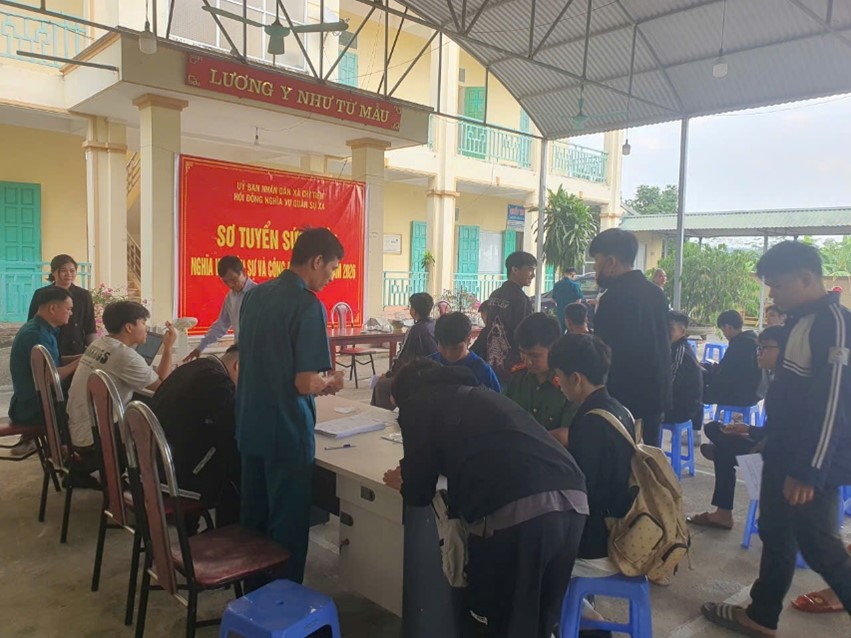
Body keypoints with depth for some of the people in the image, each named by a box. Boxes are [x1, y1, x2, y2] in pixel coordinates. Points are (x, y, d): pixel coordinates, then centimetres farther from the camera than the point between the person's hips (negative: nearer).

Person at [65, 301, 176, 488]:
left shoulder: (99, 343, 6)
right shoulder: (125, 355, -21)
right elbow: (163, 385, -10)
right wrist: (168, 347, -6)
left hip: (76, 432, 8)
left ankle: (83, 464, 19)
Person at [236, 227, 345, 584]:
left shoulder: (254, 295, 6)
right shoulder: (309, 306, -18)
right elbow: (305, 383, -22)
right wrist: (330, 383, 0)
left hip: (249, 427, 8)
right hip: (286, 433, -8)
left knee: (252, 519, 19)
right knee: (288, 526, 7)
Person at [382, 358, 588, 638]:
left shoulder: (417, 403, 15)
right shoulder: (476, 394, 33)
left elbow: (419, 493, 15)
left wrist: (401, 481, 39)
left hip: (514, 510, -7)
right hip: (574, 498, 7)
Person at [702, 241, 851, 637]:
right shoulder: (800, 320, 9)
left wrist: (809, 472, -23)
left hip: (810, 464, -9)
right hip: (783, 455, 9)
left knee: (818, 547, 0)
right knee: (776, 537, 17)